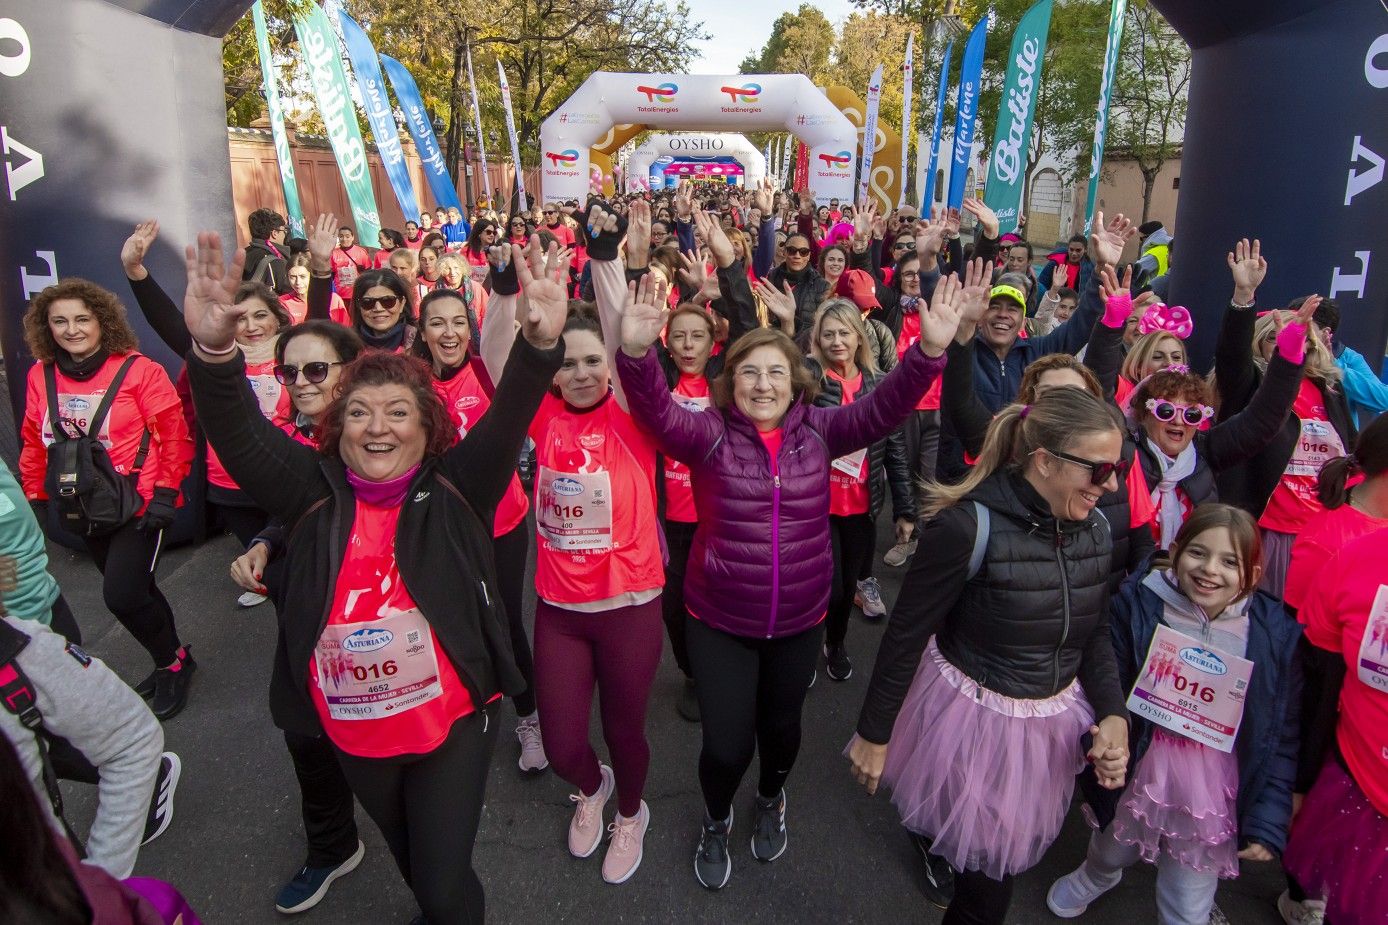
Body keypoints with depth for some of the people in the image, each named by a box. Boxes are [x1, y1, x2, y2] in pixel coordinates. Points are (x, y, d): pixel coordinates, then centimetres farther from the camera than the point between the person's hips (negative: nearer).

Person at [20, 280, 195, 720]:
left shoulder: (138, 369, -13)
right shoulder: (40, 376, 1)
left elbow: (174, 433, -12)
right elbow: (34, 443, 10)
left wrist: (165, 493, -16)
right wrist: (36, 498, 9)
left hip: (139, 506, -5)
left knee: (122, 595, -11)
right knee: (134, 591, 17)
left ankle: (172, 662, 15)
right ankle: (172, 660, 38)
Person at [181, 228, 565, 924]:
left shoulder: (453, 490, -10)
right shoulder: (316, 492, -6)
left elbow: (507, 419, -24)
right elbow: (239, 435, -19)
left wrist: (538, 346, -43)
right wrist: (214, 350, -38)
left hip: (452, 721, -3)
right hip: (352, 730, 3)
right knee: (410, 860, 28)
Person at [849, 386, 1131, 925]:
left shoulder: (1095, 529, -5)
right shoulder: (970, 527, -25)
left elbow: (1094, 635, 8)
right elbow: (906, 633, -18)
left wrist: (1114, 715, -6)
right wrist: (873, 733, -10)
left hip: (1053, 726, 6)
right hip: (973, 720, -6)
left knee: (1010, 854, 26)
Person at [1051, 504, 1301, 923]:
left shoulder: (1276, 634, -12)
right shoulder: (1138, 603, -14)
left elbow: (1283, 739, -6)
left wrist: (1268, 822, -7)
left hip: (1212, 794, -1)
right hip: (1138, 774, 1)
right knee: (1112, 853, 29)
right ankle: (1093, 878, 64)